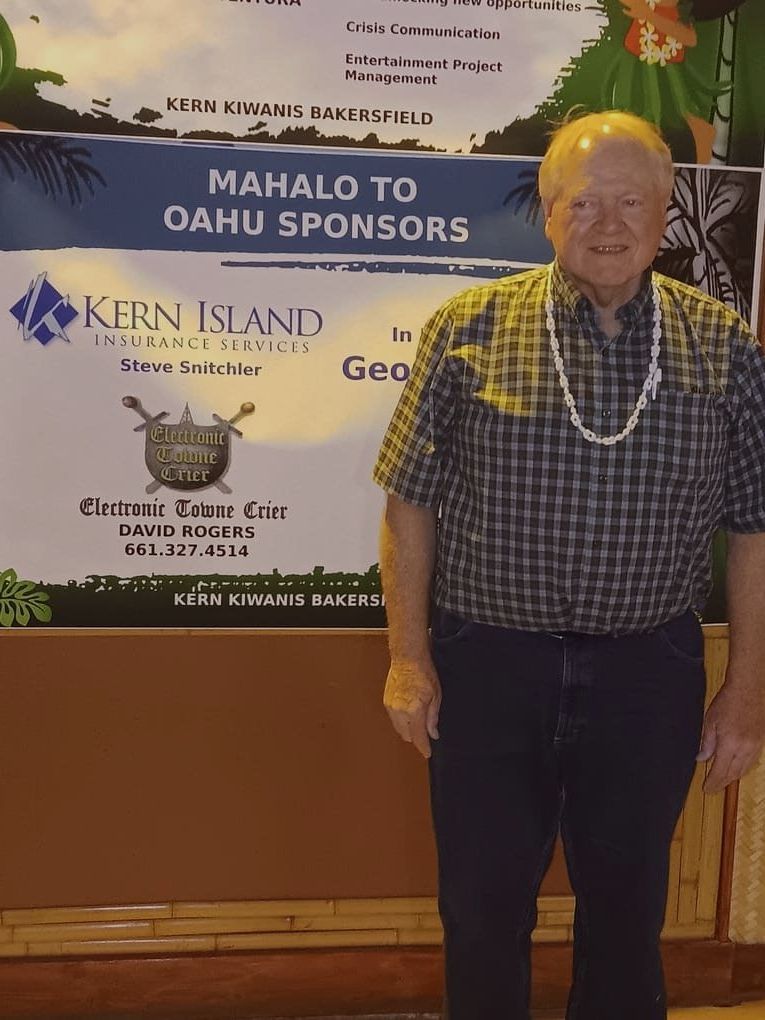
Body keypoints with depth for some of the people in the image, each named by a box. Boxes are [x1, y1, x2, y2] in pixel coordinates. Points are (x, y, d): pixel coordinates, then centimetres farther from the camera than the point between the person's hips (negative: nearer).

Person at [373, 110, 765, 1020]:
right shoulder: (468, 329, -4)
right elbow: (411, 501, -1)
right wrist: (409, 657, -3)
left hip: (649, 672, 1)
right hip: (487, 663, 0)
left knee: (627, 906, 18)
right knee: (483, 907, 14)